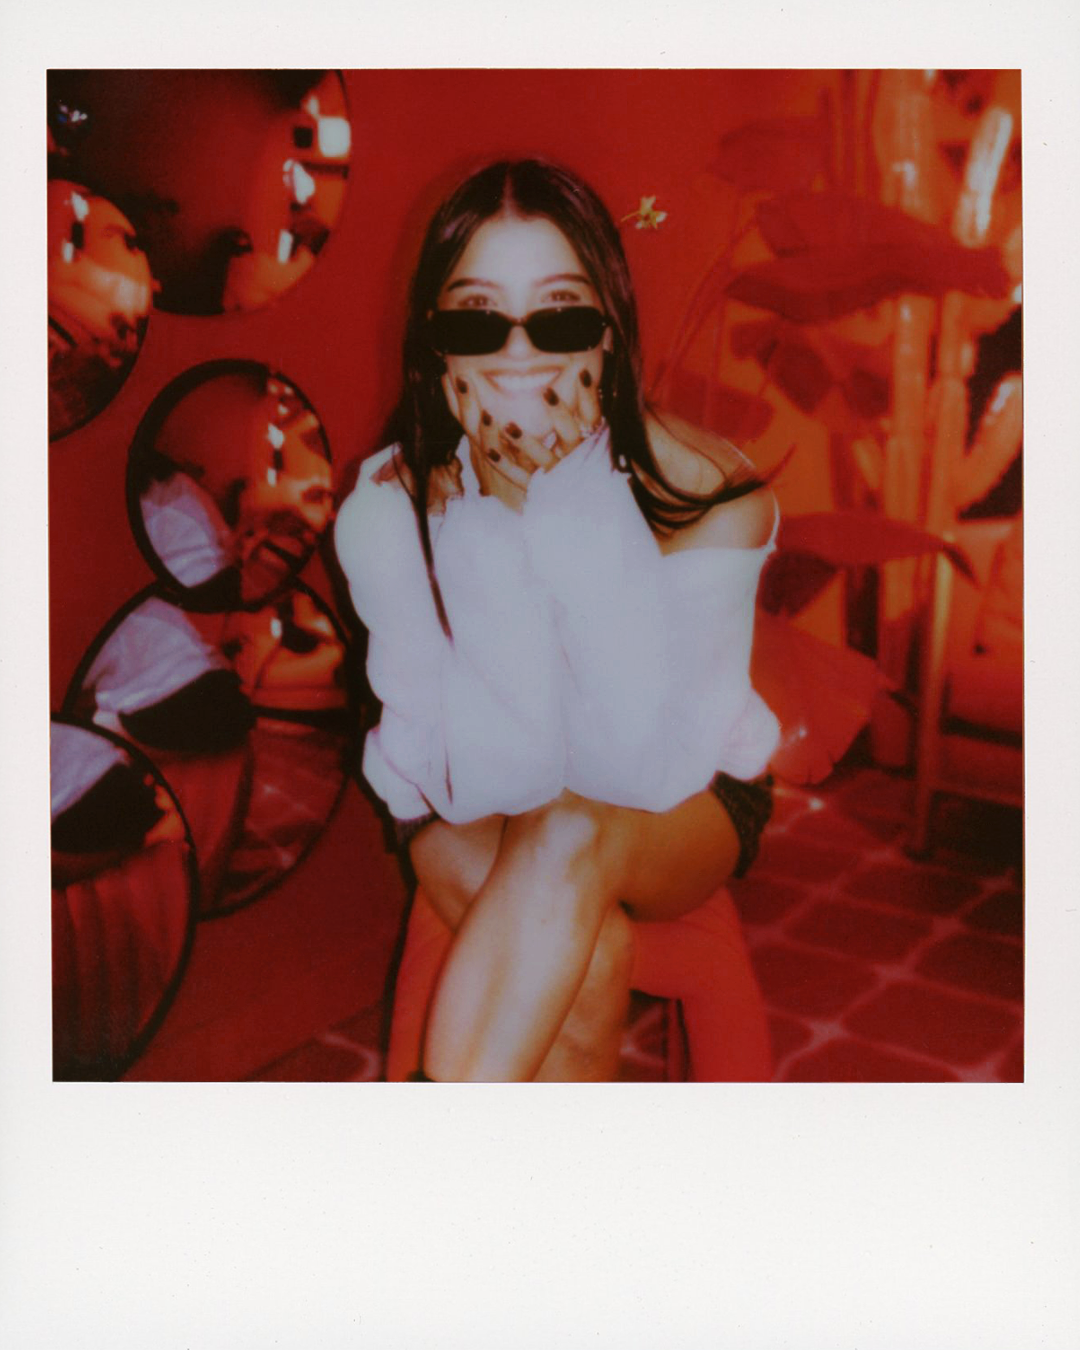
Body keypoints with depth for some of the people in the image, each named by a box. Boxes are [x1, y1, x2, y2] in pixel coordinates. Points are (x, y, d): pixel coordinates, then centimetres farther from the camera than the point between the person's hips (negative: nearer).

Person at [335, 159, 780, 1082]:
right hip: (468, 815, 1)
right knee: (588, 959, -31)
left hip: (687, 812, 0)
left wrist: (575, 506, -34)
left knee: (571, 836, -34)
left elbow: (645, 771, -28)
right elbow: (464, 771, -19)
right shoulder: (386, 511, -18)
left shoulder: (709, 496, -22)